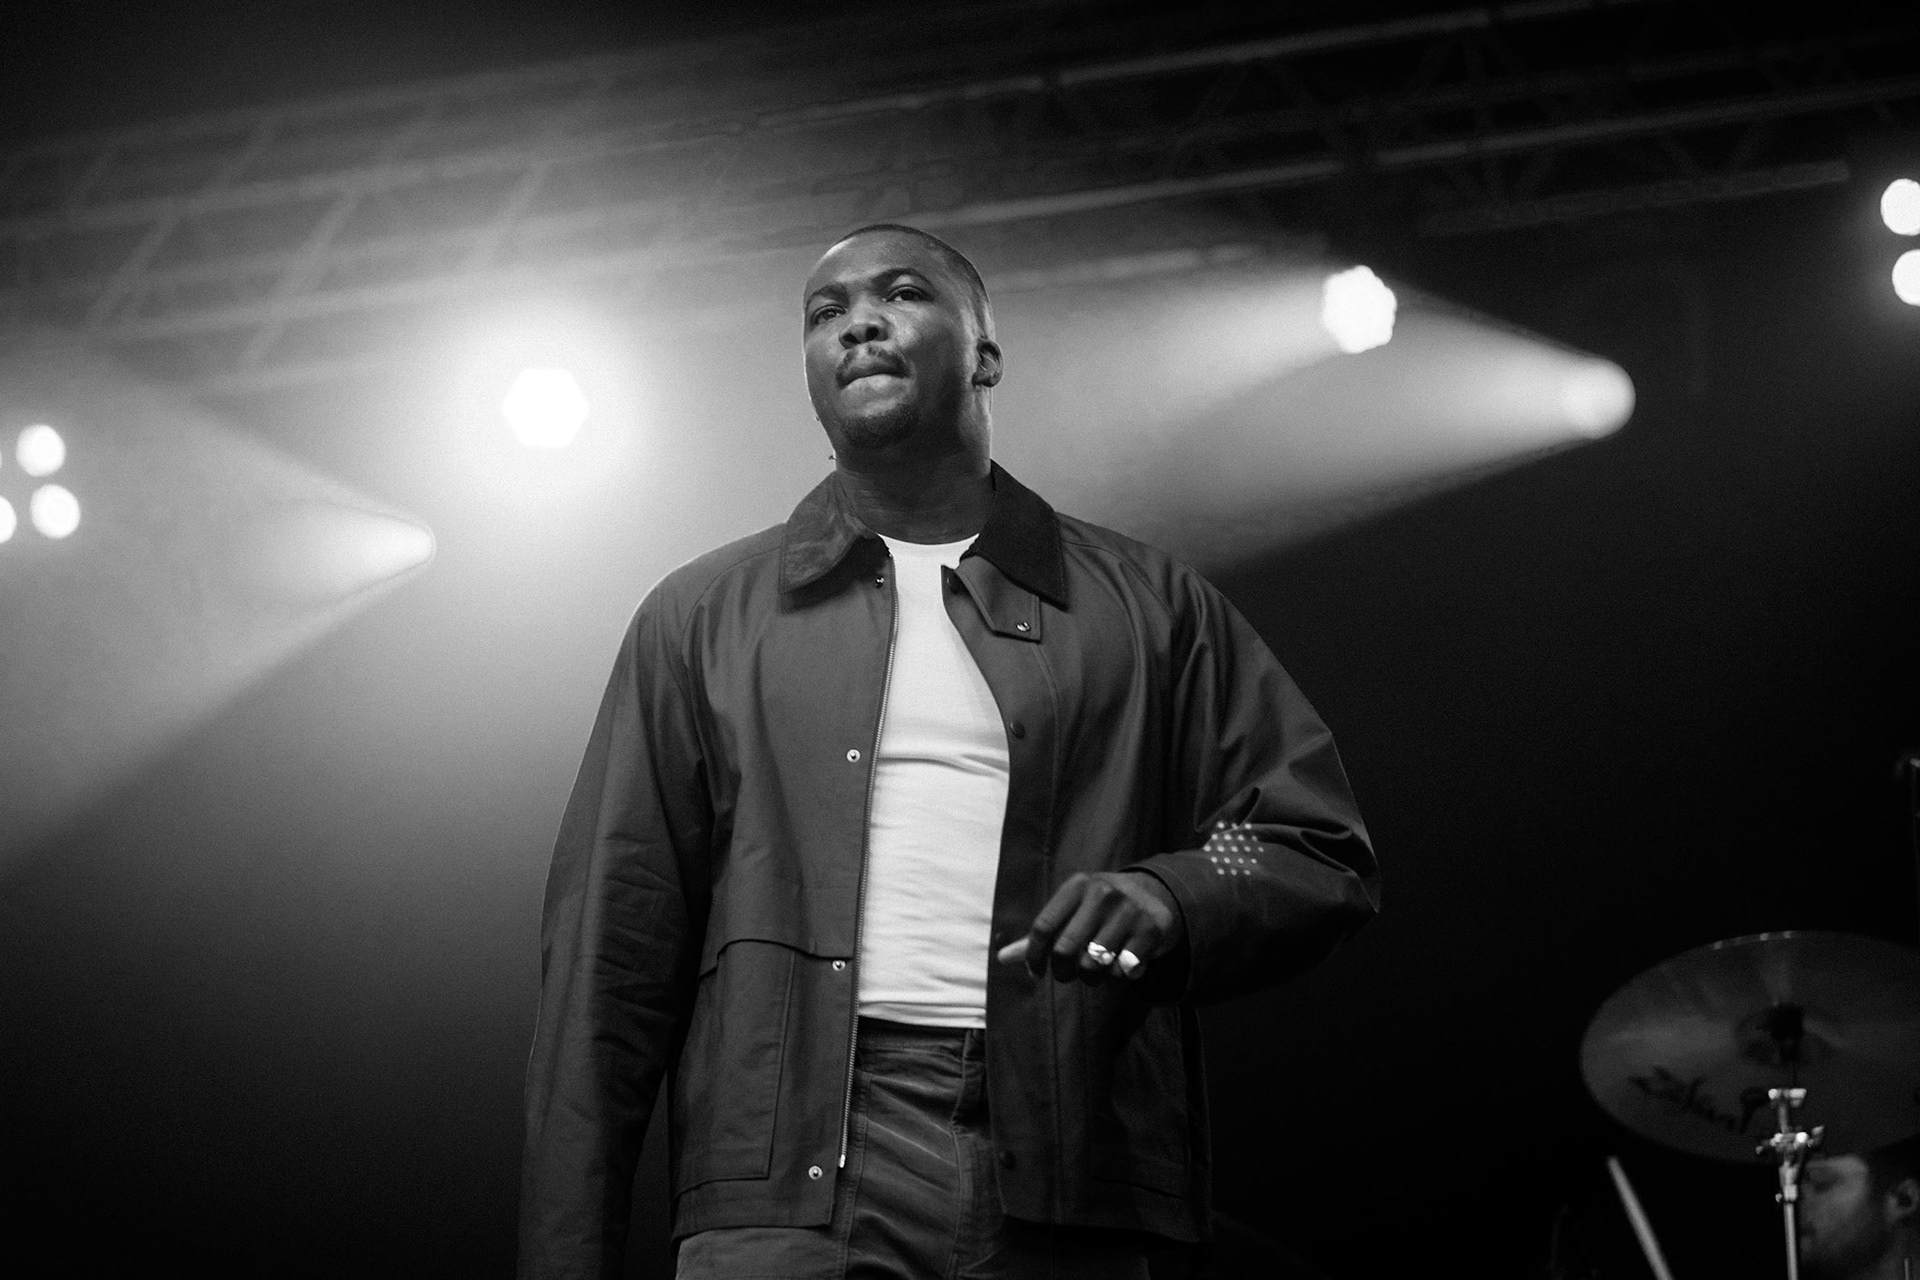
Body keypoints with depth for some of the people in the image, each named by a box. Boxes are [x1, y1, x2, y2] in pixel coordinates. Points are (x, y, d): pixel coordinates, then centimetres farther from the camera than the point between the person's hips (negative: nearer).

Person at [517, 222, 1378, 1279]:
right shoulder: (704, 617, 16)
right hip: (787, 1187, 0)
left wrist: (1166, 899, -10)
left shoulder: (1148, 608, 16)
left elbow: (1321, 853, 12)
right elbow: (611, 954, 10)